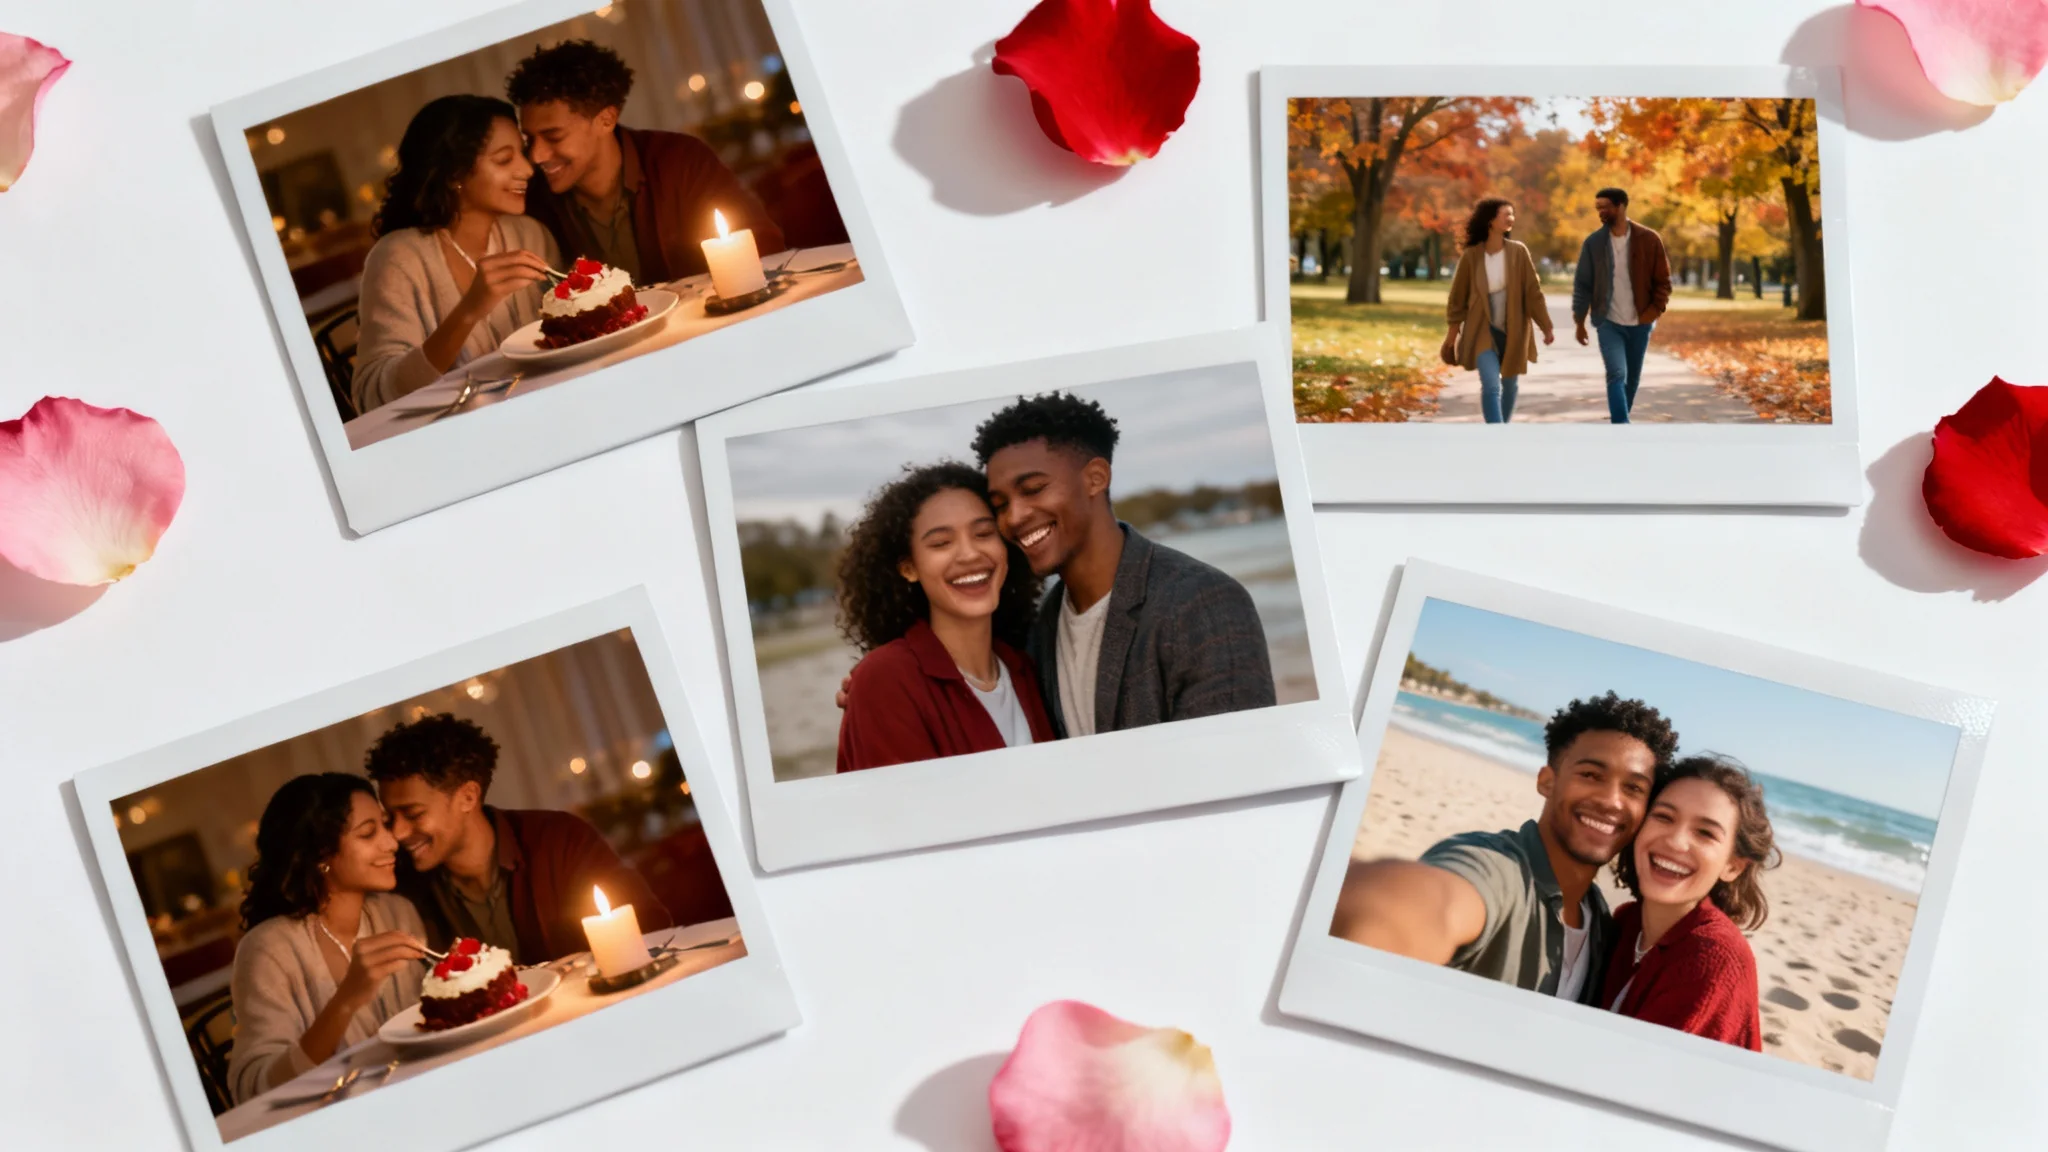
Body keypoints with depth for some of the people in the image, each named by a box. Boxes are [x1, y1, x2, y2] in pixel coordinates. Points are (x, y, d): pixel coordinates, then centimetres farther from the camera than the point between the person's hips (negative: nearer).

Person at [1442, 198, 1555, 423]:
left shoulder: (1518, 251, -6)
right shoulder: (1471, 256, -8)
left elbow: (1533, 290, -2)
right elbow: (1458, 295, 2)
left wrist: (1546, 327, -2)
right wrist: (1452, 332, 7)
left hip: (1513, 330, 2)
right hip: (1483, 330, -2)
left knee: (1510, 384, 14)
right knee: (1490, 385, -17)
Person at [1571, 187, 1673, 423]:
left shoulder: (1649, 240, -4)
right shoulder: (1593, 242, -2)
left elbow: (1663, 280, 2)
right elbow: (1582, 283, 2)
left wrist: (1655, 310, -11)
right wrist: (1579, 321, -1)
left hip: (1639, 324, 1)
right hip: (1609, 323, -1)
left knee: (1632, 377, 12)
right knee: (1616, 374, -15)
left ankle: (1620, 422, 32)